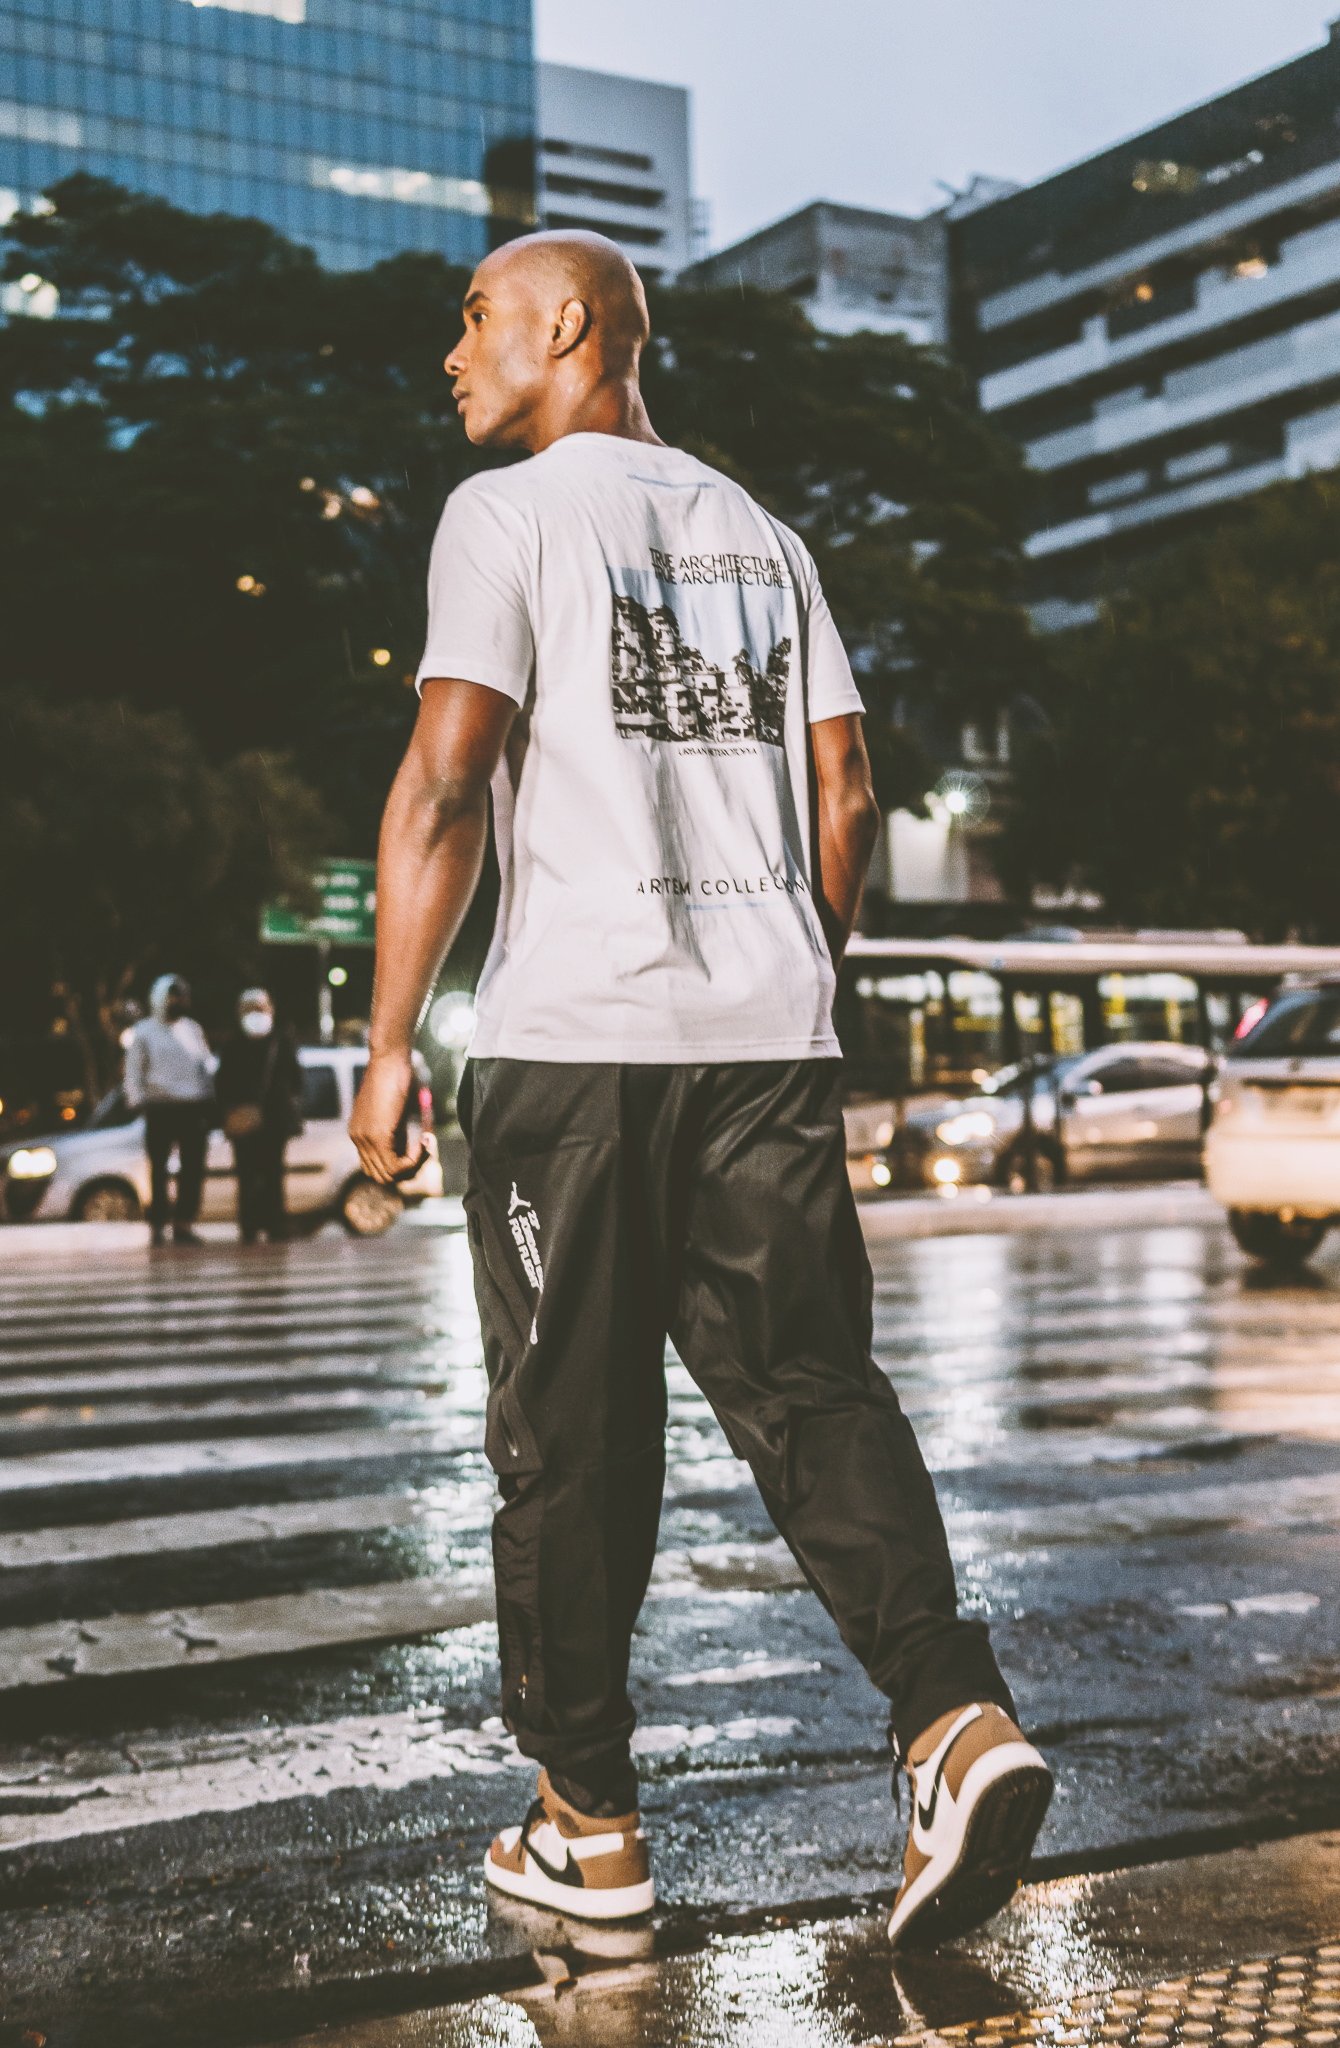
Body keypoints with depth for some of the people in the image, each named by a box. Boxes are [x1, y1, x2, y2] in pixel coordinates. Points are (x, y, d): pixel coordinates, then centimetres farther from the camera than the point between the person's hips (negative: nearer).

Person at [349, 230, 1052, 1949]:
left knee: (571, 1437, 4)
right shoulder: (760, 534, 19)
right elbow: (847, 804, 15)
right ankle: (959, 1720, -11)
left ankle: (587, 1822, 13)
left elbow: (444, 784, -10)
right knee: (811, 1387, 7)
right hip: (771, 1032, 5)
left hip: (575, 1034, -5)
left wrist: (388, 1042, -9)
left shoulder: (510, 512, 1)